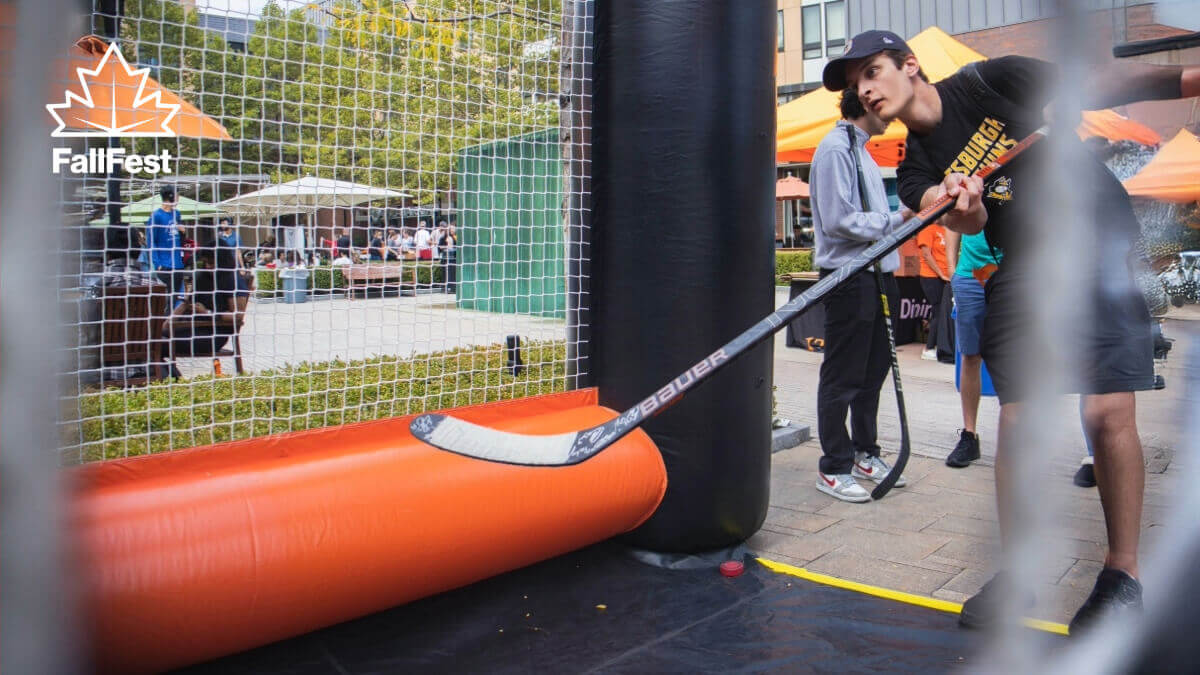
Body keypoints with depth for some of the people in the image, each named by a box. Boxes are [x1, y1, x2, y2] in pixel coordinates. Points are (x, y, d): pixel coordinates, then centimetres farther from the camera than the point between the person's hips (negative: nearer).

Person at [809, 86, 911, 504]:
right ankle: (833, 468, 7)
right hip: (848, 277, -10)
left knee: (874, 368, 16)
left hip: (873, 274, 10)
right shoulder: (835, 148, -12)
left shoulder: (859, 150, 19)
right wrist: (896, 220, -15)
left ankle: (863, 454, 29)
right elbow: (839, 220, -20)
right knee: (842, 377, -3)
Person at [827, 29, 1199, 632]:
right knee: (1016, 419, -2)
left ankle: (1123, 574, 4)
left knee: (1108, 412, -11)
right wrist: (962, 209, -38)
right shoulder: (917, 169, 4)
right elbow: (966, 221, -14)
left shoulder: (987, 81, -2)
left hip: (1100, 245, -3)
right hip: (1023, 272, 3)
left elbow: (1096, 86, -5)